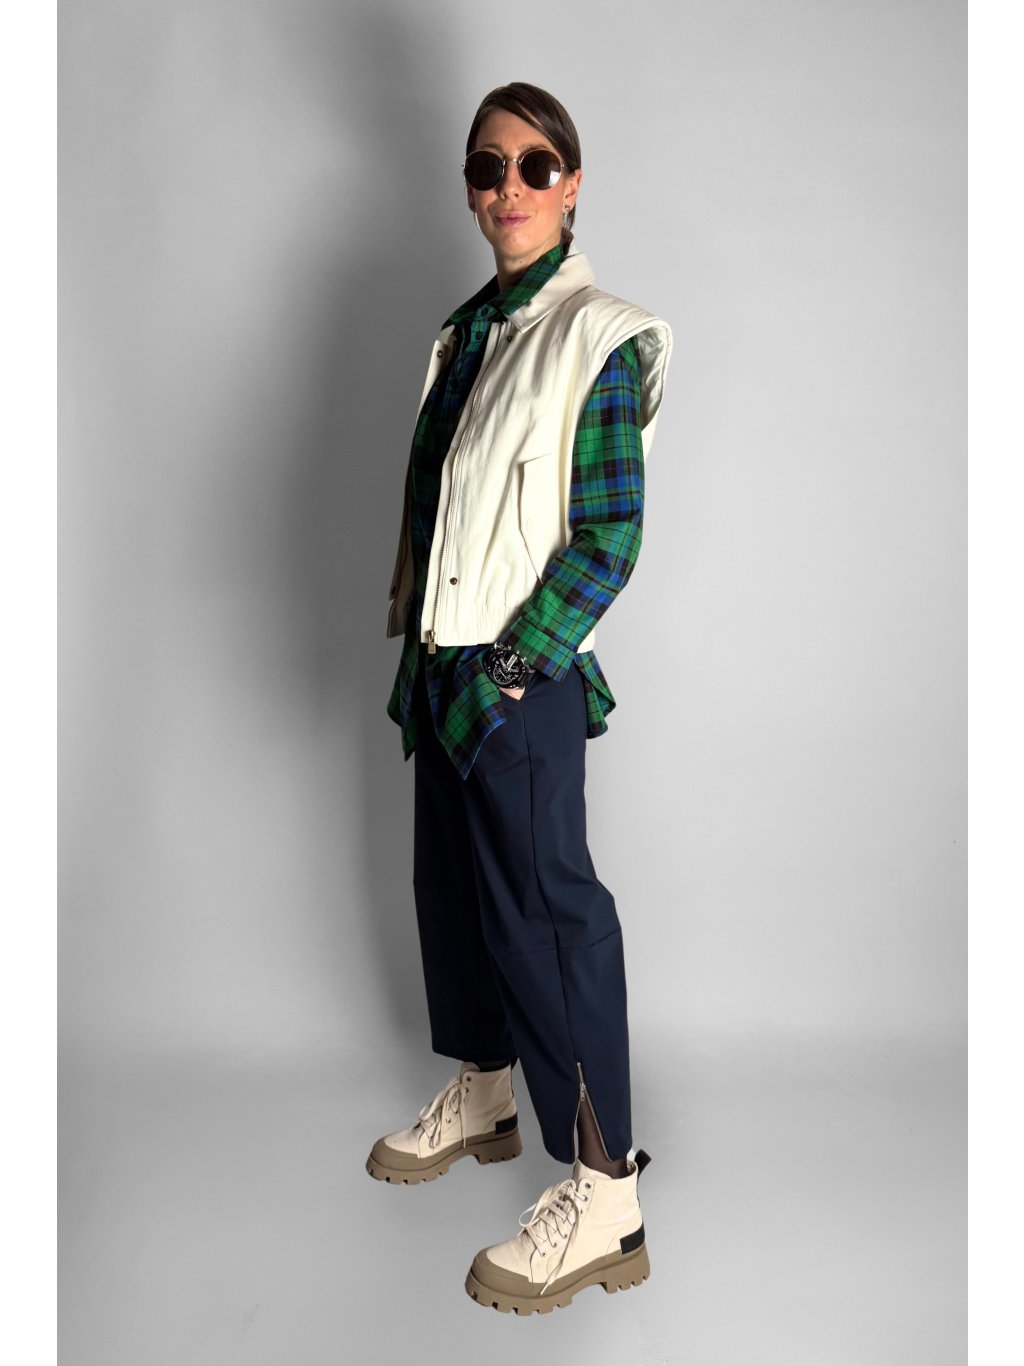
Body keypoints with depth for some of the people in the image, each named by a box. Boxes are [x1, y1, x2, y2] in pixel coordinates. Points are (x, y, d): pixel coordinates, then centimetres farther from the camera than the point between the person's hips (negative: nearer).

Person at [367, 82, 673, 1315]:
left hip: (525, 673, -8)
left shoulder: (597, 336, -11)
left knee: (542, 909, -5)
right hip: (445, 659, 8)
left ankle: (605, 1203, 7)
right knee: (452, 885, 17)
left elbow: (610, 539, -15)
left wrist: (505, 672, -16)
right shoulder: (467, 331, 12)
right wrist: (415, 651, 11)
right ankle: (480, 1098, 39)